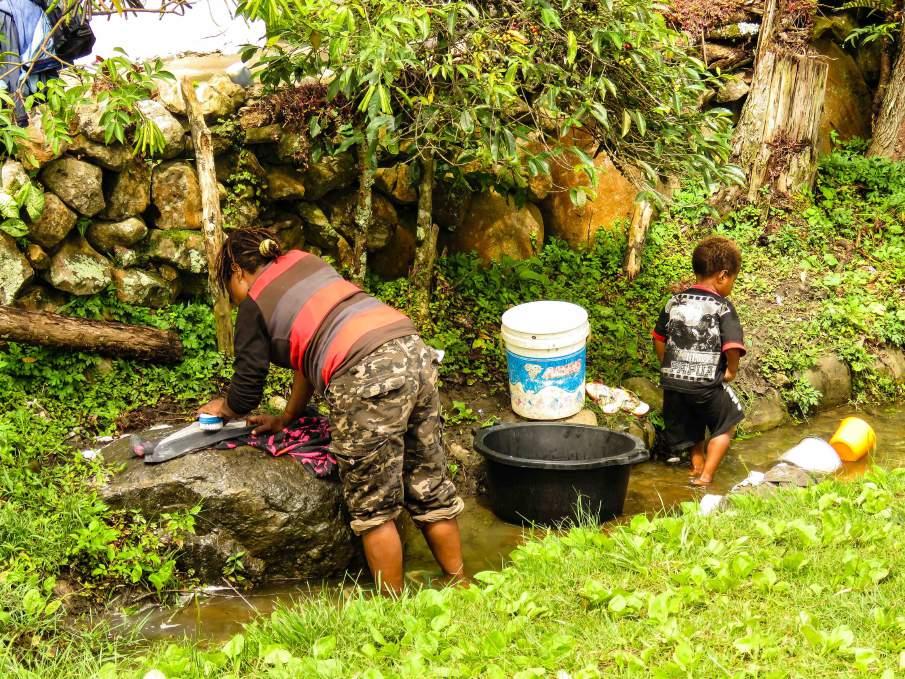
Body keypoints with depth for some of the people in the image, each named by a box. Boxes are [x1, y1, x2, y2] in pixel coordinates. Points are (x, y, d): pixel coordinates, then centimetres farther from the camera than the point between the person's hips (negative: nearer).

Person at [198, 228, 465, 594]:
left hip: (368, 378, -7)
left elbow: (246, 391, 15)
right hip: (413, 351, 7)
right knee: (429, 487, 17)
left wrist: (224, 407, 39)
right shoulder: (304, 261, 26)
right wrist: (284, 420, 40)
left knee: (372, 506, 7)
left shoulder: (254, 305, 8)